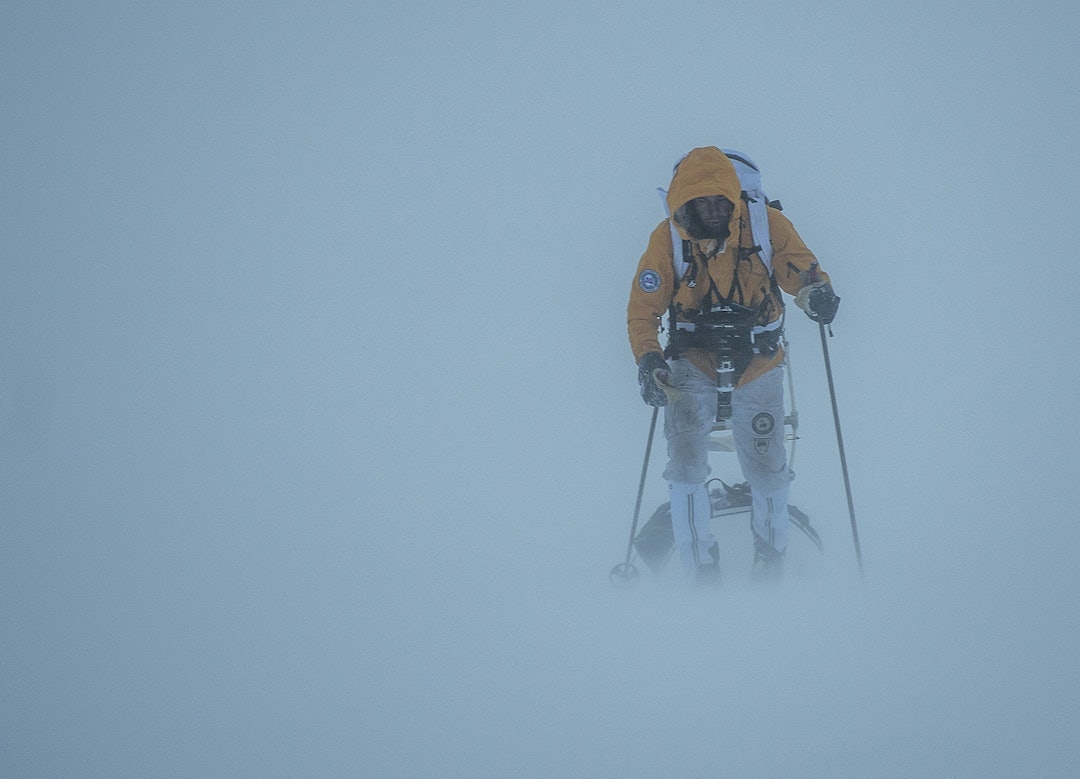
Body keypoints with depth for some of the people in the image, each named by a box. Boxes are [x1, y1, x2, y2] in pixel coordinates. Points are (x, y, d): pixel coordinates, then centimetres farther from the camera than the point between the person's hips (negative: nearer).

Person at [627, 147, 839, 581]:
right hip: (692, 365, 0)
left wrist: (815, 290, -30)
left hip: (757, 366, 1)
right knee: (686, 463, -14)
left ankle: (770, 562, 28)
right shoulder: (669, 238, -12)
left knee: (767, 471, 5)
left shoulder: (765, 223, -12)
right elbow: (643, 308, -8)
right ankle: (701, 570, -4)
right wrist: (648, 359, -23)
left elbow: (798, 267, -5)